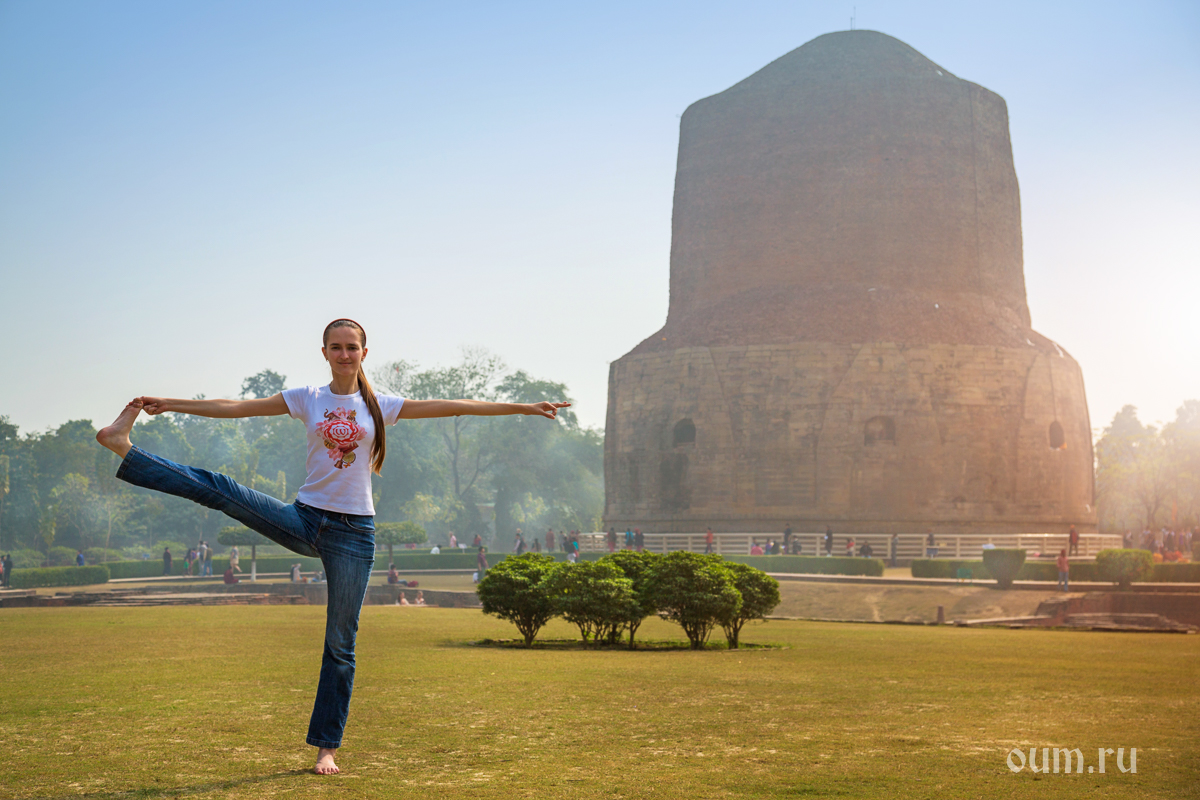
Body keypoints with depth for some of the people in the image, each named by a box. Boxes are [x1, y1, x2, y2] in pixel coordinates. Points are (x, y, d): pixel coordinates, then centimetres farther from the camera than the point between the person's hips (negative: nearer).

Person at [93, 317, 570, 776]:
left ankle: (327, 746, 9)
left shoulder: (379, 406, 3)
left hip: (353, 532, -1)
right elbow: (236, 408, 2)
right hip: (305, 521, 1)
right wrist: (169, 404, -4)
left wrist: (525, 408, -2)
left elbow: (455, 407, 1)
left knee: (340, 644, 2)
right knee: (217, 489, -18)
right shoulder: (307, 400, 5)